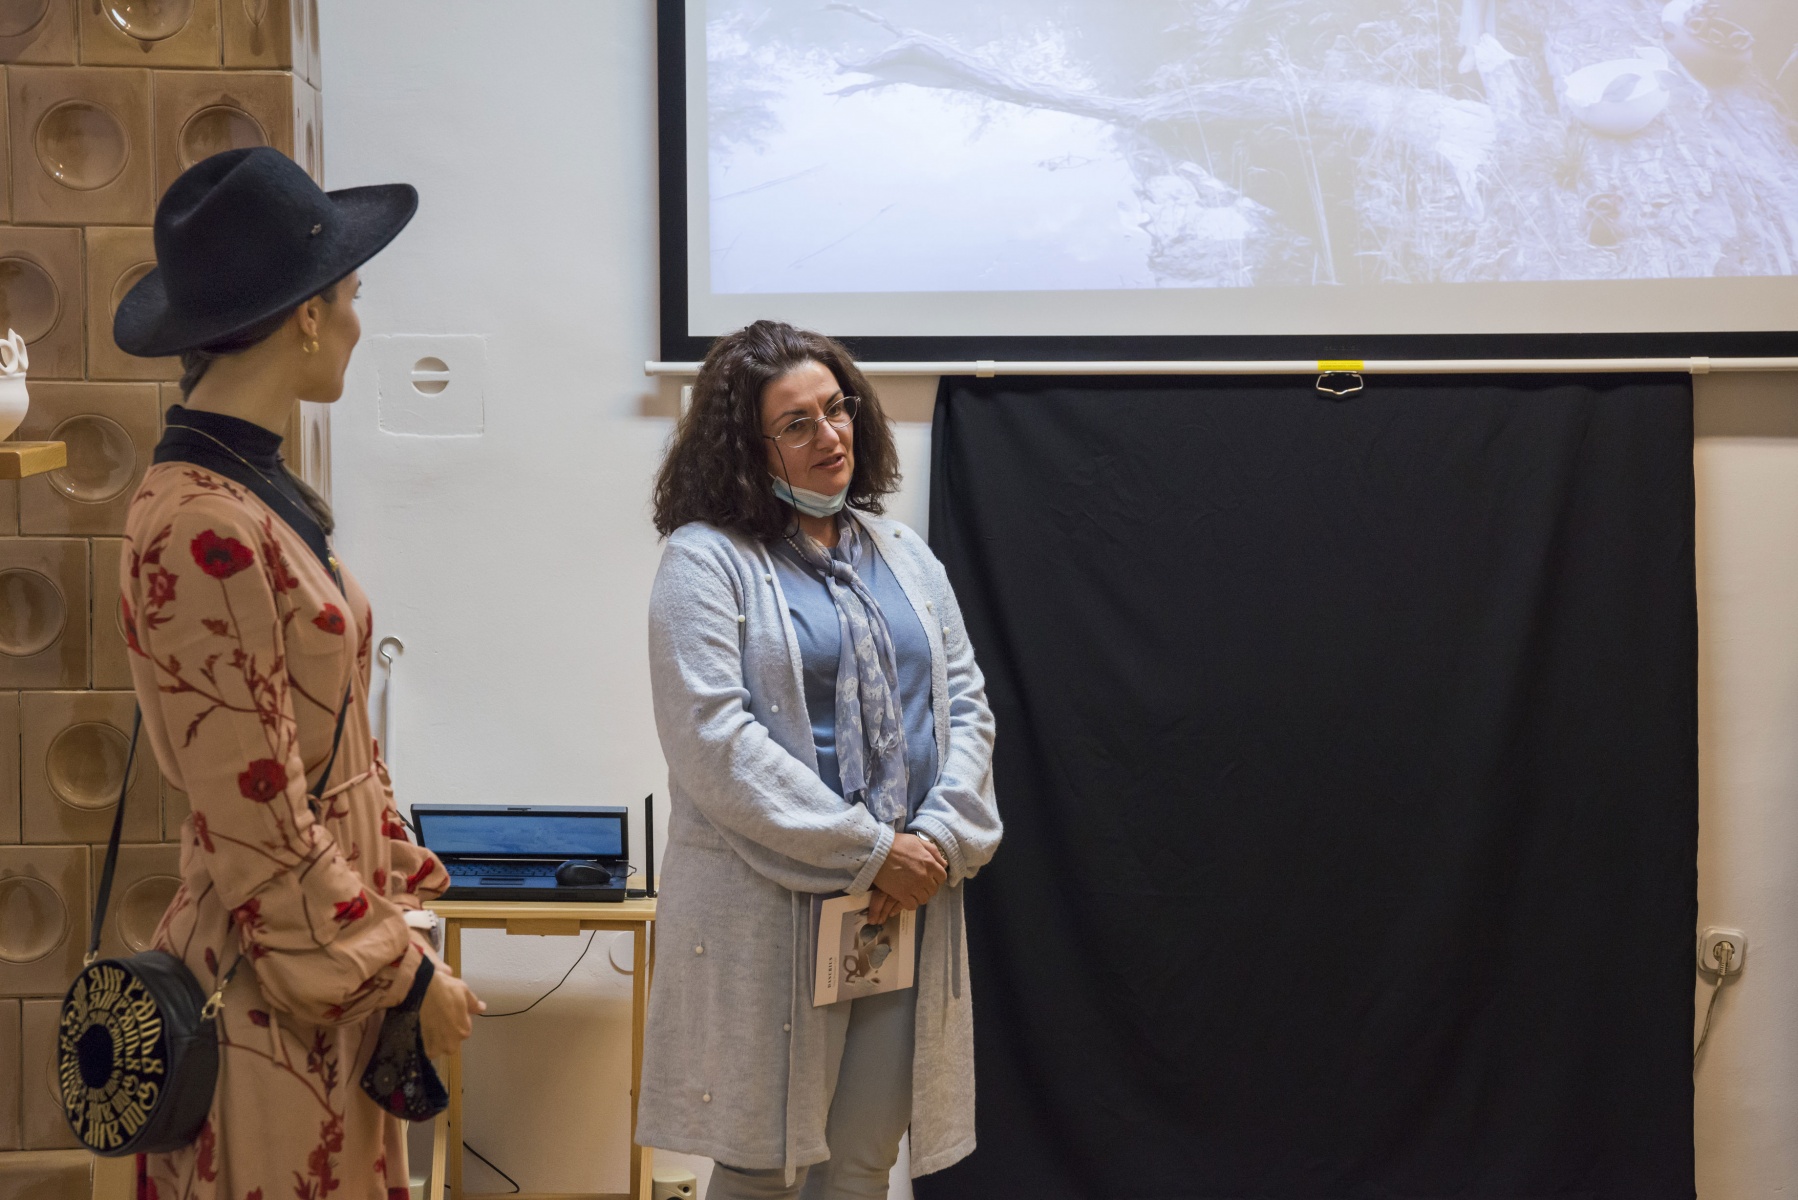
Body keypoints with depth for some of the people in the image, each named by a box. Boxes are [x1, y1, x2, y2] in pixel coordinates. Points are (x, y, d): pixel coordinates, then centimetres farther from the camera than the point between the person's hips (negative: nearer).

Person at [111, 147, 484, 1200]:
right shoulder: (206, 533, -23)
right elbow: (258, 832, -21)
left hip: (340, 945, 9)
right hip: (274, 986, -9)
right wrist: (407, 973, -13)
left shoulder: (262, 491, 7)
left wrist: (399, 874, 15)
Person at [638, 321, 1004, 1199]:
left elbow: (966, 706, 12)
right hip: (767, 917, -5)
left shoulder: (903, 554, 16)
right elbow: (716, 740, -14)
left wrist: (942, 840, -6)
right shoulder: (706, 560, -4)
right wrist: (868, 853, -15)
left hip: (904, 905, 5)